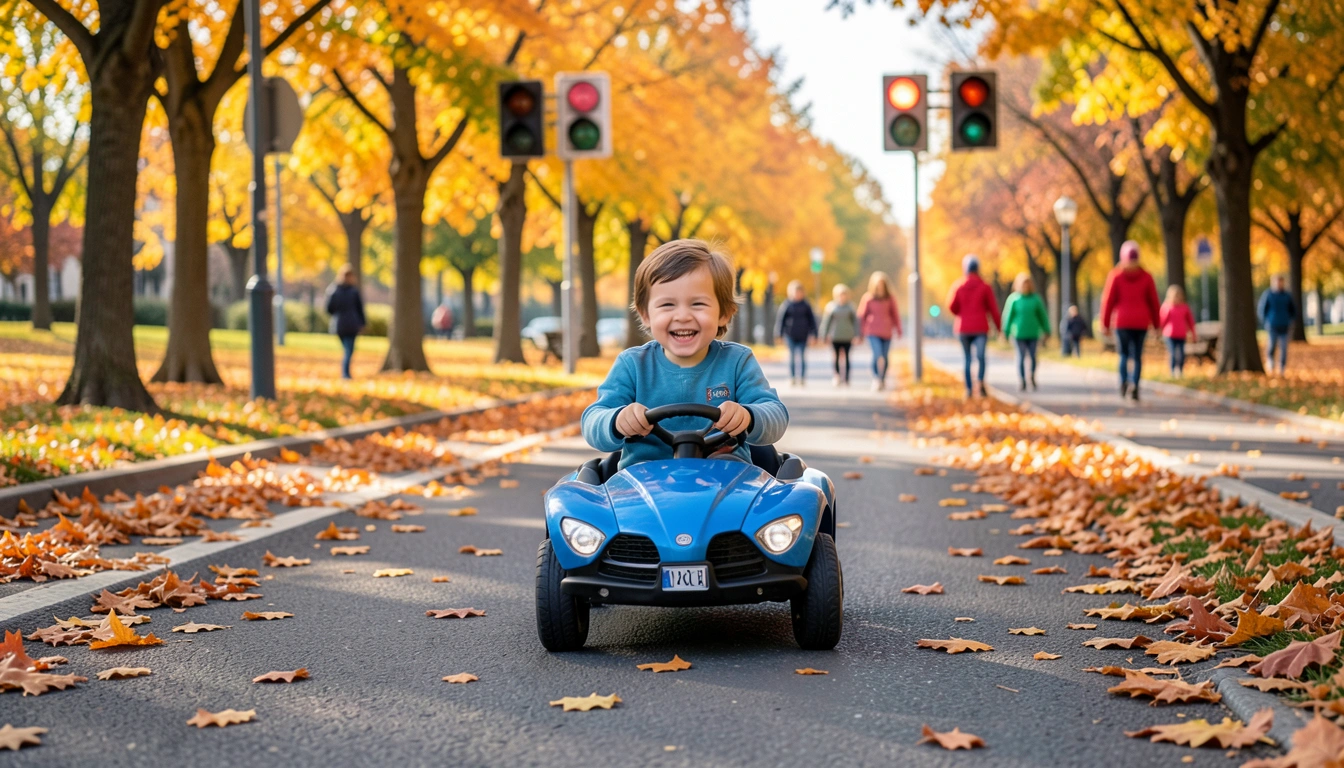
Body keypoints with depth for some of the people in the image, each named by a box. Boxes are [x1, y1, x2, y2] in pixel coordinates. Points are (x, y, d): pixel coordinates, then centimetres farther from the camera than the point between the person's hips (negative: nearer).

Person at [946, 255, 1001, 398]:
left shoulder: (958, 286, 2)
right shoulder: (985, 287, 1)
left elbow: (952, 307, -3)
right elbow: (993, 308, 0)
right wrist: (999, 327, 7)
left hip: (963, 328, 1)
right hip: (981, 328, -1)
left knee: (967, 358, 10)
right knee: (980, 355, -13)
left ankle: (969, 389, 9)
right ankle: (981, 381, -37)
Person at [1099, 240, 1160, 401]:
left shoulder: (1116, 275, -1)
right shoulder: (1146, 276, 3)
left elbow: (1108, 300, -2)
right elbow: (1153, 302, 5)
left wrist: (1105, 324, 4)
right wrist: (1156, 324, 12)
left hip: (1122, 322, -1)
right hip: (1141, 322, 1)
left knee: (1124, 354, 10)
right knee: (1137, 356, 3)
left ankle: (1124, 382, -9)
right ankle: (1134, 385, -12)